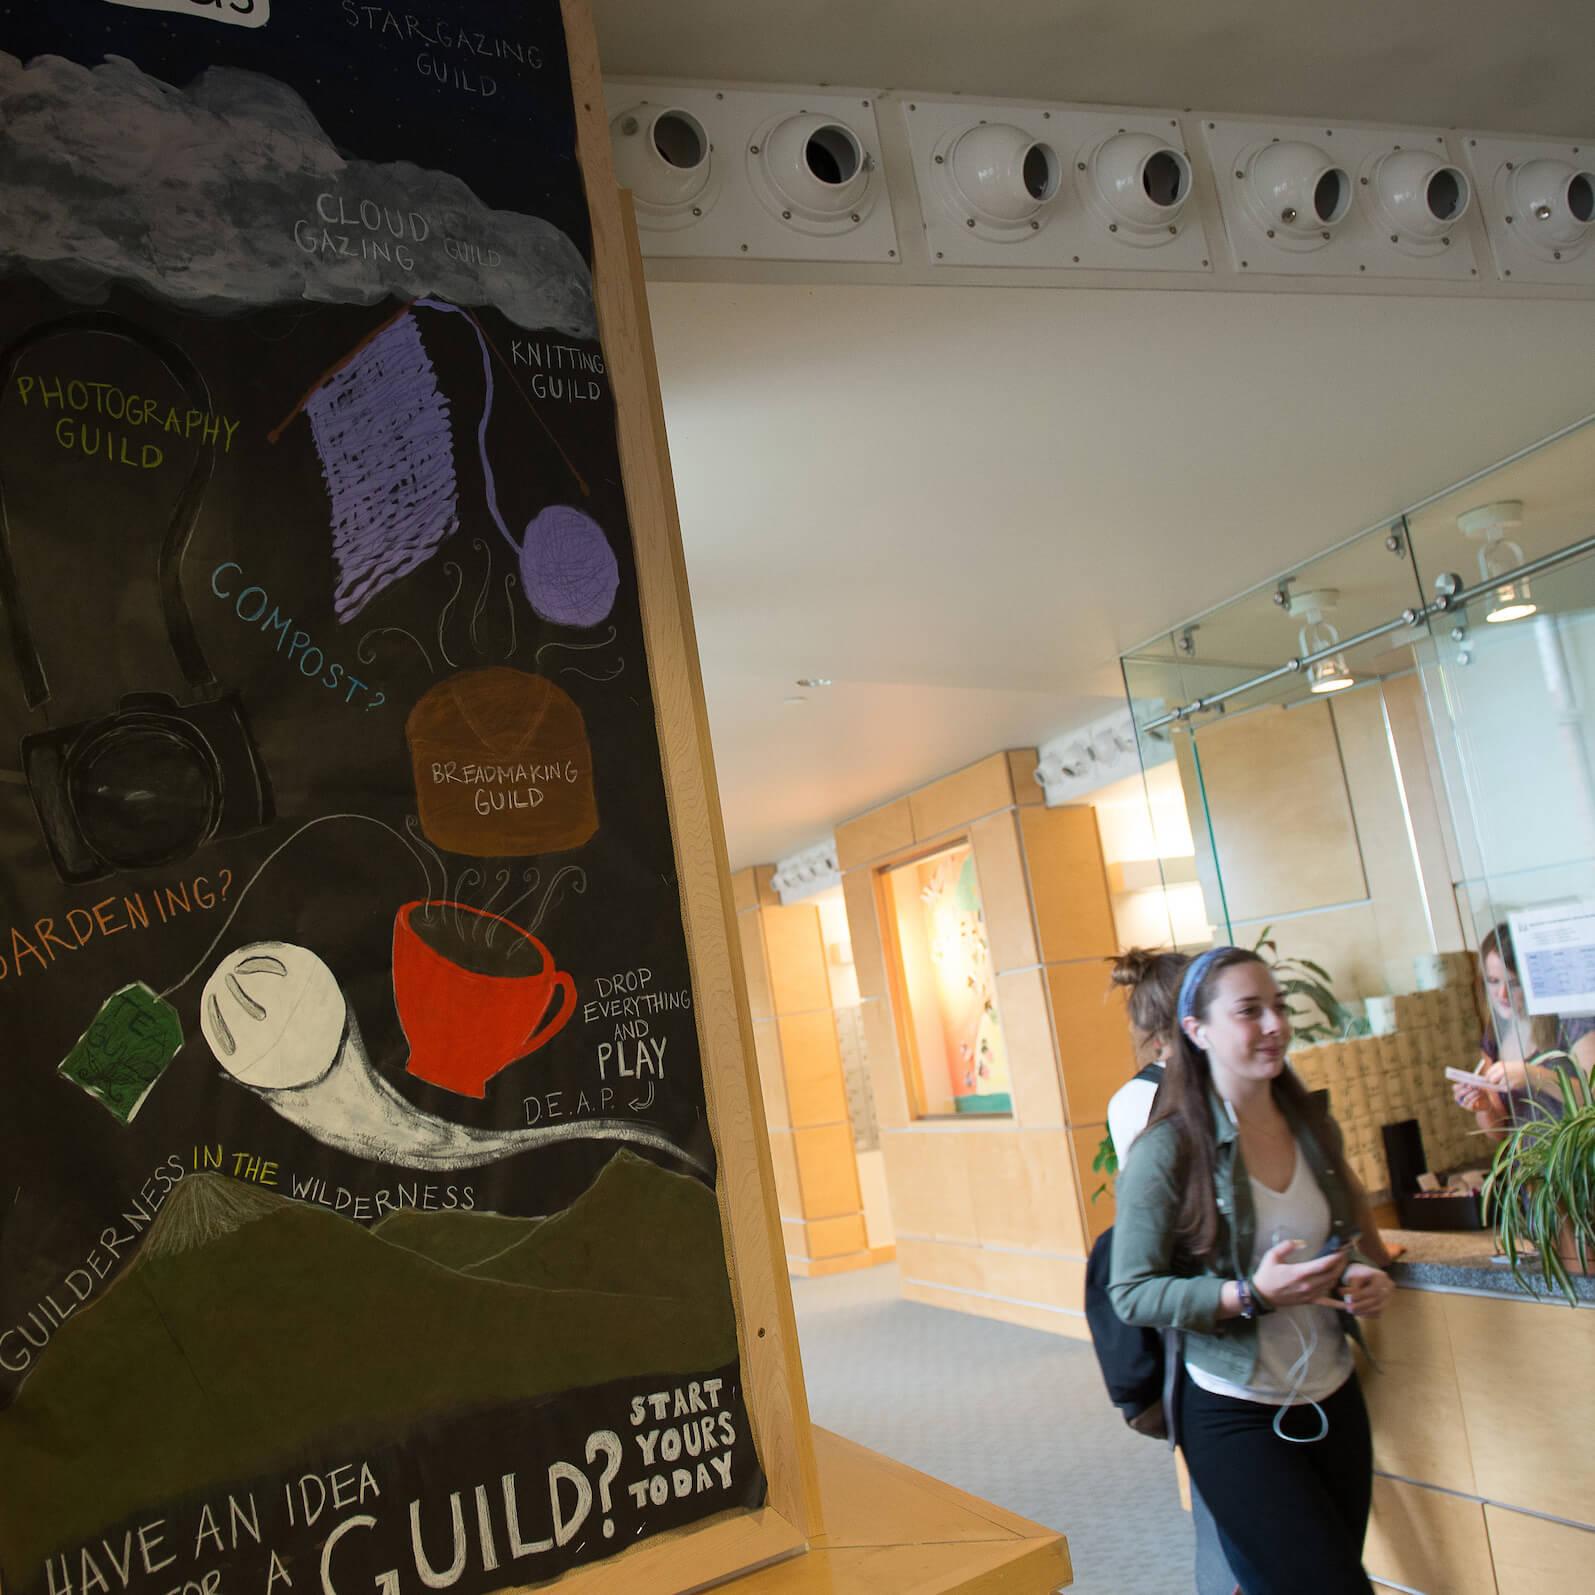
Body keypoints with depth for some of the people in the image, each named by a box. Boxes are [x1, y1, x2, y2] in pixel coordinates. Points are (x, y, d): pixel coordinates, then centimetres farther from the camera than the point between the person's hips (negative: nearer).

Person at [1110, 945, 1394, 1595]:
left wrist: (1361, 1277, -4)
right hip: (1235, 1417, -6)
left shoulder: (1314, 1130, 2)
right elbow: (1131, 1293, -14)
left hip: (1333, 1398, 6)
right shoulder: (1168, 1150, -16)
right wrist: (1254, 1294, -25)